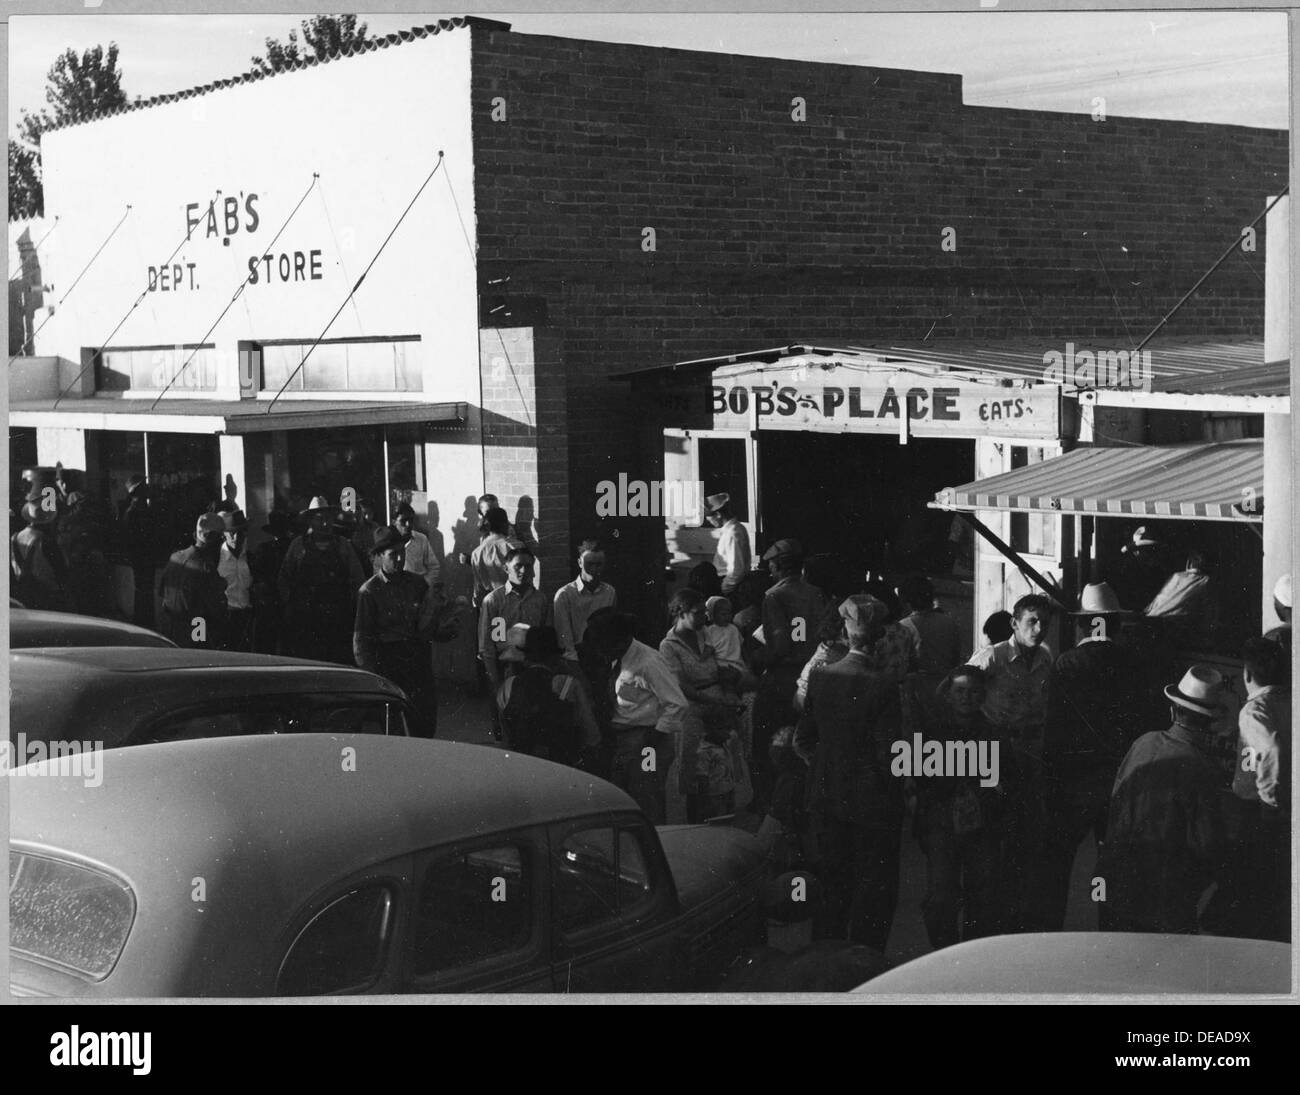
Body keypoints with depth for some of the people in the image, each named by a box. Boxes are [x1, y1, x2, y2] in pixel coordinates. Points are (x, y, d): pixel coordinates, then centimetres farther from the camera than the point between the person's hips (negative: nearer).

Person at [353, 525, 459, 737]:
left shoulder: (417, 583, 11)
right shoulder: (369, 591, -2)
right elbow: (362, 638, 0)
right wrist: (370, 673, -7)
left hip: (419, 661, 4)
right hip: (388, 662, -4)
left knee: (427, 723, 2)